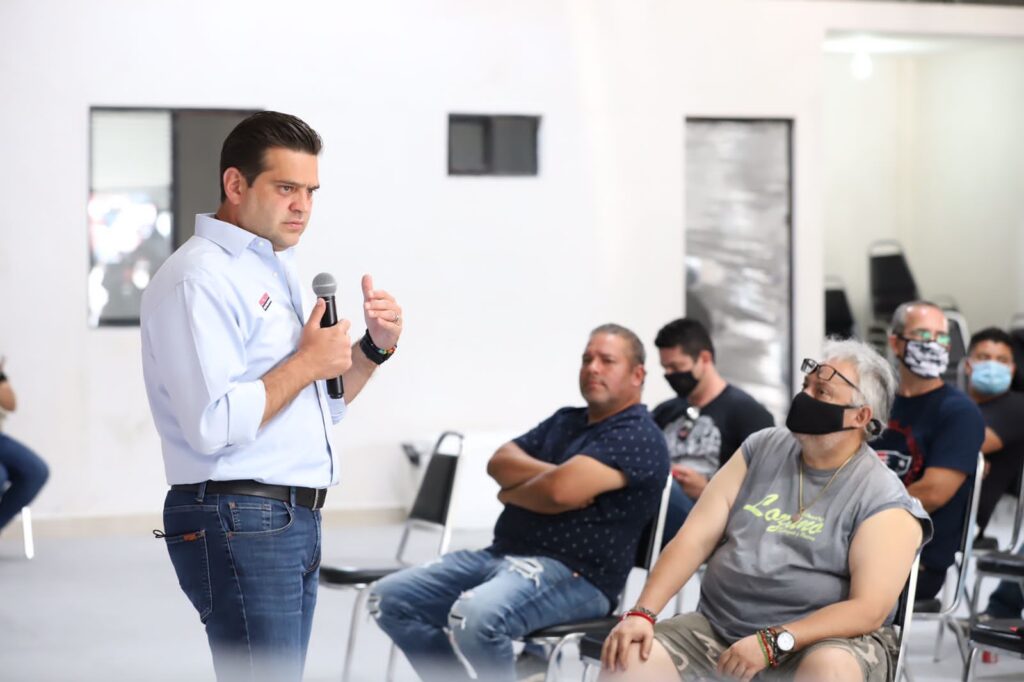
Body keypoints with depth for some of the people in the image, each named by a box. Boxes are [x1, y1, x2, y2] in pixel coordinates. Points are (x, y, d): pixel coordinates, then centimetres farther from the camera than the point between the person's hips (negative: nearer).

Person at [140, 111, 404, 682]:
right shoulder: (199, 279, -13)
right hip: (240, 523, -10)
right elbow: (214, 425, -24)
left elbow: (323, 408, 25)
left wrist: (375, 348, 9)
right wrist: (307, 363, -14)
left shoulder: (280, 270, 18)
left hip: (296, 521, 10)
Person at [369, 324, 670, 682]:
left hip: (573, 574, -9)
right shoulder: (565, 421, 21)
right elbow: (500, 463, 8)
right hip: (502, 554, 9)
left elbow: (561, 491, -21)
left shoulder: (638, 437, -8)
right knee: (390, 599, -1)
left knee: (476, 617, -37)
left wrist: (512, 493, 0)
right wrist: (550, 471, -10)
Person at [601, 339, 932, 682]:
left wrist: (774, 642, -25)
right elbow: (695, 537, 3)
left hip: (823, 642, -4)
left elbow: (868, 610, -15)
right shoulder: (762, 449, 8)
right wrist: (641, 614, -10)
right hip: (717, 628, 4)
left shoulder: (884, 501, -6)